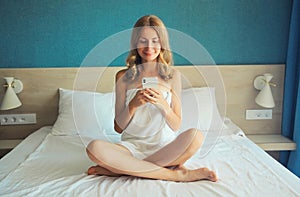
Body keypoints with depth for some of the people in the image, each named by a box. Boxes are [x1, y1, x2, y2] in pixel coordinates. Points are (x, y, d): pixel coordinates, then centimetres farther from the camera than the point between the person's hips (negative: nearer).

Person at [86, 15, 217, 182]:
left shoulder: (173, 75, 3)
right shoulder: (124, 77, 3)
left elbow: (176, 125, 2)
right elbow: (118, 128, 2)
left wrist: (163, 104, -18)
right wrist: (133, 105, -17)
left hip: (165, 146, 0)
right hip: (132, 146, 1)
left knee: (195, 136, -31)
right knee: (94, 147, -29)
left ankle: (124, 169, -18)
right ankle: (176, 174, -20)